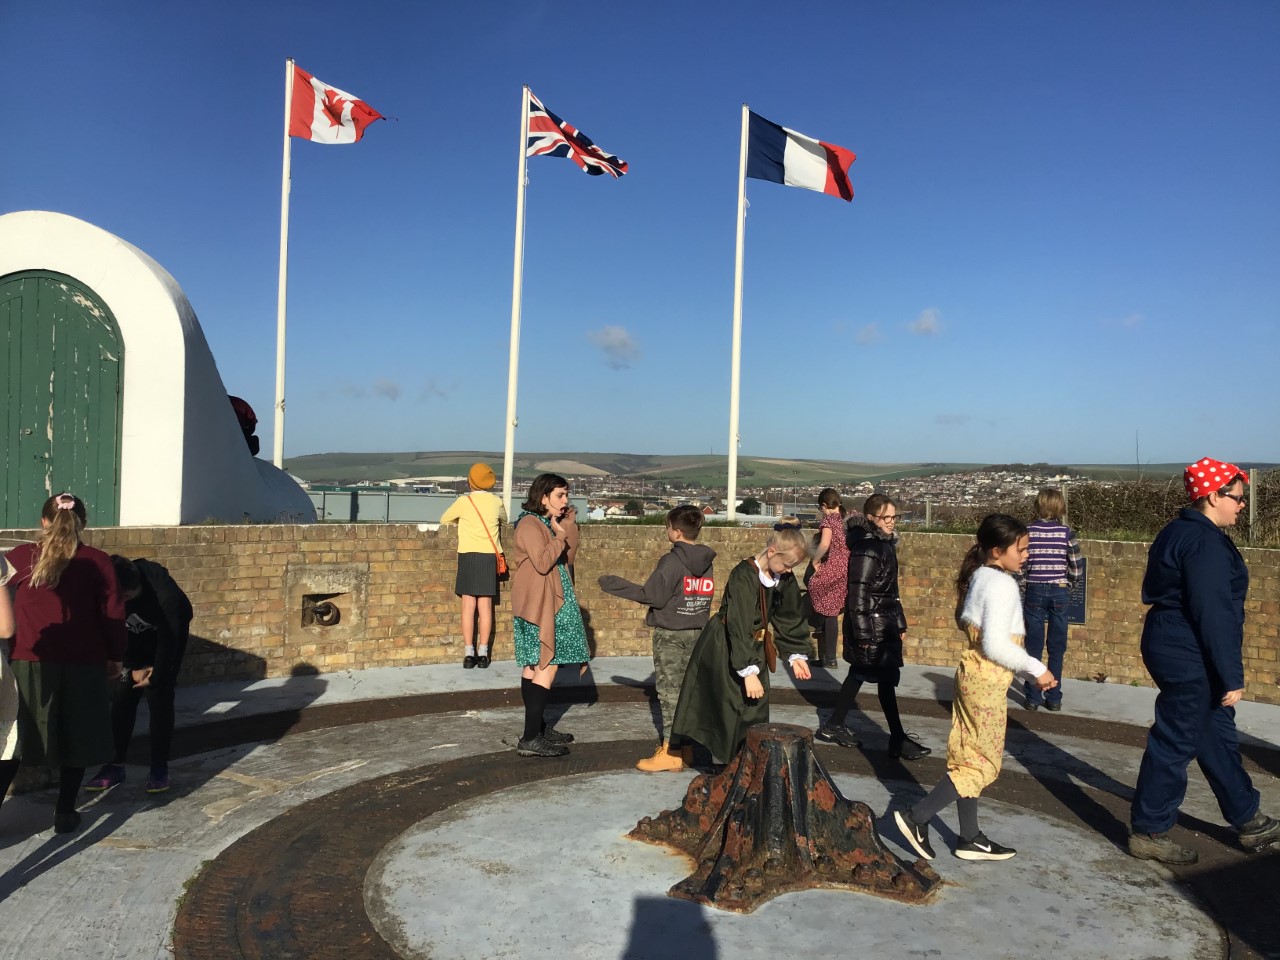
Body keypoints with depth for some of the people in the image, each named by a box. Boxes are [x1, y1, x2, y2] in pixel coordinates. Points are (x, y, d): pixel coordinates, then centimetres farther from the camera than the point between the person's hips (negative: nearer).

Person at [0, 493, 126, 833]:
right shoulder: (97, 561, -2)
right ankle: (65, 813, 19)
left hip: (29, 662, 1)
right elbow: (114, 614, 0)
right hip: (82, 665, 0)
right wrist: (115, 656, 12)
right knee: (75, 739, 12)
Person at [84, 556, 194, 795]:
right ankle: (115, 765, 8)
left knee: (159, 697, -10)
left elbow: (168, 637, -26)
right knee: (122, 696, -3)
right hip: (134, 638, 4)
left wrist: (157, 676, -17)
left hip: (170, 632, -4)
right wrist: (132, 668, -13)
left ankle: (160, 768, -3)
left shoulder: (163, 593, -39)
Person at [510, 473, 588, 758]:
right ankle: (530, 739, -10)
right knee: (546, 667, -11)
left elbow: (567, 559, 12)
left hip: (550, 602, 10)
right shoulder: (529, 524, -14)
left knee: (534, 666, 13)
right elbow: (543, 563, -23)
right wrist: (561, 535, -15)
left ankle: (538, 727, 20)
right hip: (538, 604, -10)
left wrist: (568, 528, 3)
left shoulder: (548, 523, 15)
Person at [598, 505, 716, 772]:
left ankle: (670, 752, -1)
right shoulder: (706, 562, 5)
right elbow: (703, 596, 10)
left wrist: (616, 585, -11)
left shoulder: (672, 561, -17)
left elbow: (653, 595, -19)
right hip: (696, 632, 7)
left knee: (669, 690, -2)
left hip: (670, 634, -7)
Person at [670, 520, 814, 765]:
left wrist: (797, 654, 3)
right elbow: (739, 627, -30)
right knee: (729, 712, -4)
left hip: (754, 650, 7)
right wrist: (748, 671, -32)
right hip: (724, 650, -7)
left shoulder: (784, 579, -4)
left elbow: (791, 618, 9)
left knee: (756, 710, 9)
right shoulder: (743, 576, -27)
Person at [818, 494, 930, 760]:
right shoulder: (866, 548, -18)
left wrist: (899, 623, 20)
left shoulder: (885, 544, 11)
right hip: (871, 625, -10)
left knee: (858, 674, 15)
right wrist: (864, 635, -22)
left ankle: (833, 726, 25)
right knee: (887, 679, -2)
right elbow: (858, 594, -21)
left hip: (884, 623, 10)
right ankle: (898, 740, 7)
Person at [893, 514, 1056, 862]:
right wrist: (1036, 669, -12)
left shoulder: (980, 576, 10)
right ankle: (917, 818, -1)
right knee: (983, 763, 0)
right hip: (988, 680, -9)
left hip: (972, 673, 9)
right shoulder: (1002, 585, -18)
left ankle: (970, 838, 23)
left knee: (968, 758, 13)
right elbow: (996, 645, -23)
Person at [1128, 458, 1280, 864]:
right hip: (1189, 659, -11)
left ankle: (1247, 821, 37)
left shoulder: (1181, 532, 12)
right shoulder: (1206, 543, -20)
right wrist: (1232, 676, -19)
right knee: (1175, 743, -1)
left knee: (1218, 736, 21)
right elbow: (1213, 613, -24)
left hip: (1175, 648, 11)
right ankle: (1147, 832, 10)